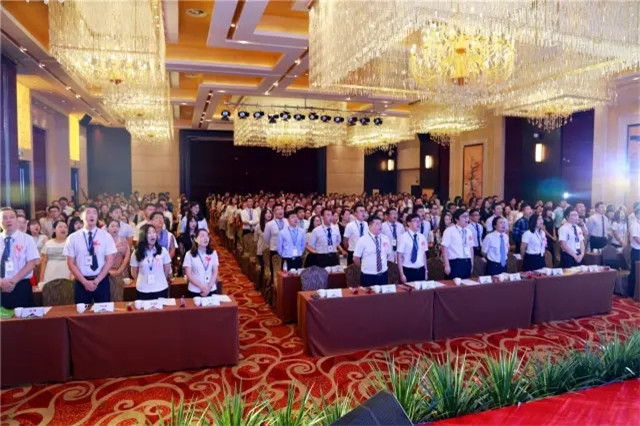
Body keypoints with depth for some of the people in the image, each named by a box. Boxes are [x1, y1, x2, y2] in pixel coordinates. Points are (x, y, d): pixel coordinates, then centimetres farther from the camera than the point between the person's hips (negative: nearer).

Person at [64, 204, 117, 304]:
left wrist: (97, 280, -11)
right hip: (81, 282, 0)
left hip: (101, 281, 0)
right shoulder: (73, 238, 0)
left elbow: (109, 261, -3)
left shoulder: (106, 236, -1)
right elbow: (71, 263, 0)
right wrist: (84, 281, -9)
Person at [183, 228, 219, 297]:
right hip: (194, 291, -2)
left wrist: (209, 287, -11)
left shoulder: (213, 253, 3)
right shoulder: (189, 254, -4)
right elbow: (189, 275, -7)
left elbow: (215, 272, 1)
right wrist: (202, 287, -15)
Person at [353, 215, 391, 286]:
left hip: (383, 274, 4)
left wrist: (382, 263, 10)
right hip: (368, 276, -4)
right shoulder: (363, 240, -12)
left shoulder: (385, 239, 1)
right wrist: (364, 269, 3)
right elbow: (356, 259, -7)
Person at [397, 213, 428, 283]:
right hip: (408, 271, -4)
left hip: (421, 270, 4)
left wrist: (425, 271, 9)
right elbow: (399, 256, -9)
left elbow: (424, 254, 12)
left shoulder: (422, 237, 5)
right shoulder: (404, 237, -9)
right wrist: (402, 274, -12)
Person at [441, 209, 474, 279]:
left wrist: (471, 264, 13)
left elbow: (470, 248, 15)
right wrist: (447, 265, -16)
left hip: (467, 263, 6)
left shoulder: (468, 231, 12)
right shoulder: (449, 231, -7)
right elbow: (444, 248, -11)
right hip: (455, 263, -6)